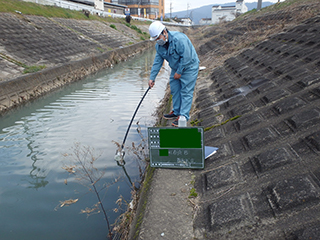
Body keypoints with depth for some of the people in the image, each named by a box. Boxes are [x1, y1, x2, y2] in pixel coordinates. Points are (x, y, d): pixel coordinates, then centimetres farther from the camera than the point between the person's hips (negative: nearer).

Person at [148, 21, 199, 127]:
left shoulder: (179, 39, -29)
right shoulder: (159, 45, -3)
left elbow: (186, 57, -28)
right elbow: (157, 62, 3)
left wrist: (179, 72, -20)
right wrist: (152, 77, -1)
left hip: (189, 67, -8)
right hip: (176, 68, 8)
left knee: (186, 92, -7)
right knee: (174, 89, 10)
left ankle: (183, 116, -4)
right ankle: (176, 112, 25)